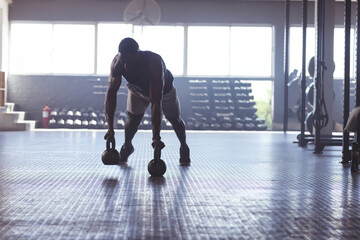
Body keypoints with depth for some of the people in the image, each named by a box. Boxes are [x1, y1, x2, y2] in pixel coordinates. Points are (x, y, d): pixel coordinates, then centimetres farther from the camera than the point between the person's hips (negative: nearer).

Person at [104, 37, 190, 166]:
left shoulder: (154, 62, -47)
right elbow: (111, 92, -34)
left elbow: (156, 102, -49)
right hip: (137, 88, 3)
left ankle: (184, 148, 34)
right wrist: (110, 128, -41)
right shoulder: (117, 62, -35)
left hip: (163, 89, -2)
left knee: (174, 119, 8)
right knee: (133, 118, -6)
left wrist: (156, 137, -51)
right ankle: (127, 146, 22)